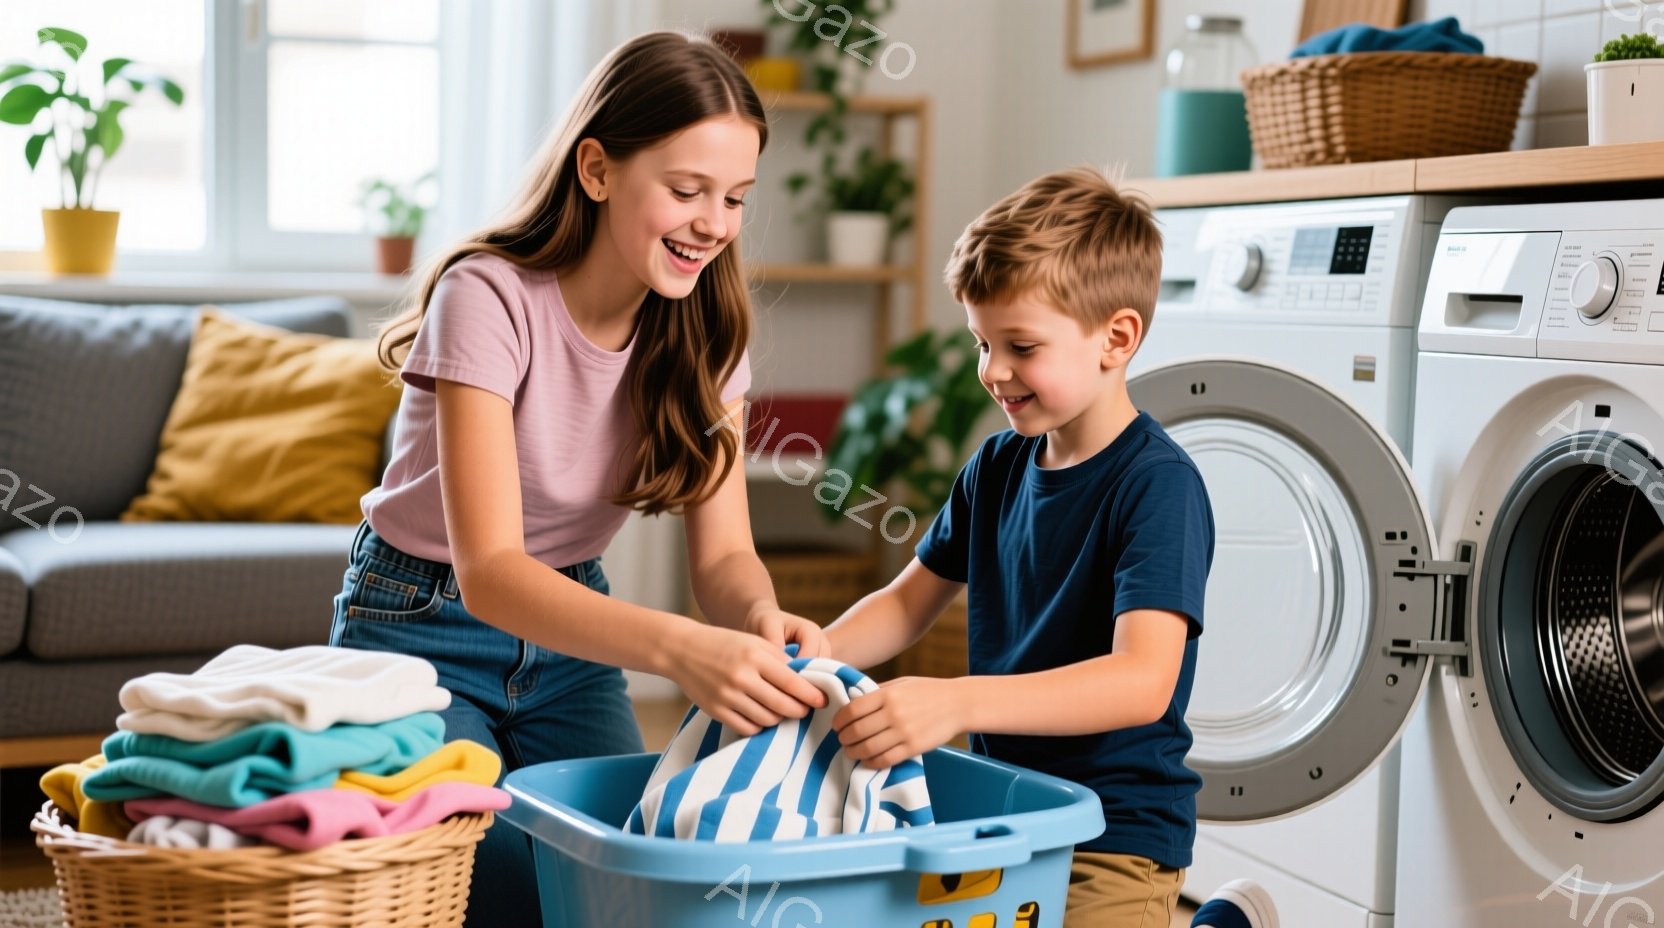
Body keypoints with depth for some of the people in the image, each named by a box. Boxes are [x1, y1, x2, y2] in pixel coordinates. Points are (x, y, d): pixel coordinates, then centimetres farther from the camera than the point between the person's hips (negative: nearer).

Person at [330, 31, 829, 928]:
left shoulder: (703, 325, -9)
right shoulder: (488, 299, -27)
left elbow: (723, 554, -11)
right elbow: (489, 571, -35)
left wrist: (761, 617, -37)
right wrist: (675, 648, -52)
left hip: (566, 632, 5)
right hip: (425, 629, -5)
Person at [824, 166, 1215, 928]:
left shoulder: (1157, 483, -16)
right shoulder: (999, 466, 6)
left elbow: (1142, 681, -27)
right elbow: (909, 602, 16)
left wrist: (956, 702, -39)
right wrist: (813, 657, -5)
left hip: (1115, 842, -6)